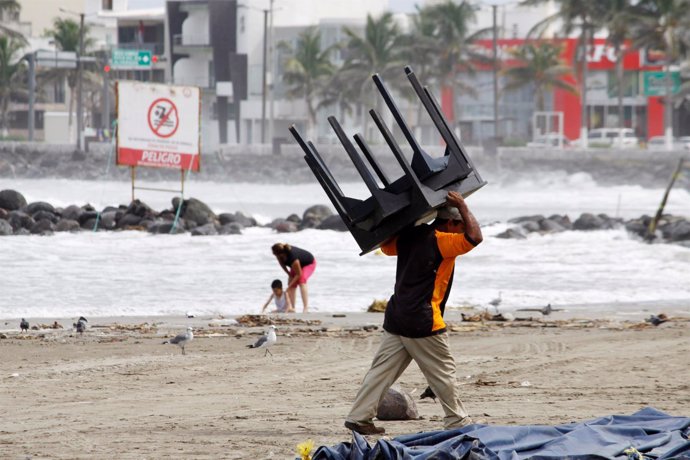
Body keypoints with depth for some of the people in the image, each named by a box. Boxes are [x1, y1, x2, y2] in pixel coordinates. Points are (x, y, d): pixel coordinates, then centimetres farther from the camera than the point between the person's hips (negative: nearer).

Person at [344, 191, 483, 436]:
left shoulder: (410, 236, 9)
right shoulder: (441, 241, -14)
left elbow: (386, 245, 25)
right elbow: (474, 237, -23)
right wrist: (462, 206, -13)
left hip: (396, 319, 8)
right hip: (422, 321, -7)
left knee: (382, 369, 7)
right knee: (443, 371, 5)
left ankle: (358, 417, 4)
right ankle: (458, 421, 13)